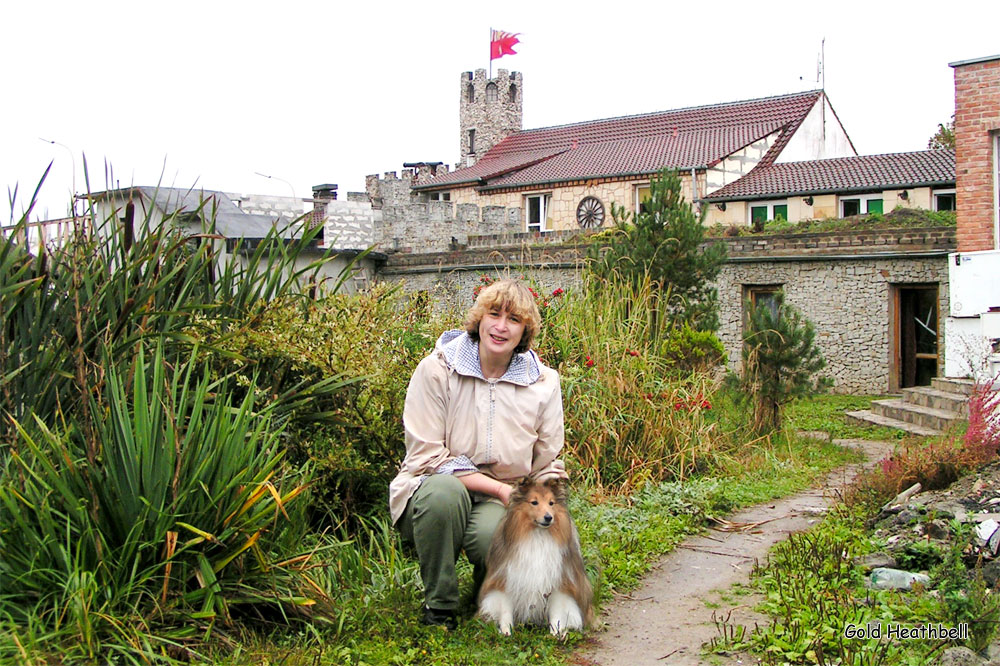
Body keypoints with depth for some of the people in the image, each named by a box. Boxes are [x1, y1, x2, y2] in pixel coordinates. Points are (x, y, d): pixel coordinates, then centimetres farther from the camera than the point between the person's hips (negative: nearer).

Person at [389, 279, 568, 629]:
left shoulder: (543, 381, 2)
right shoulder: (437, 370, -8)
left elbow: (549, 466, 9)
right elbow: (427, 457, -11)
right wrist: (499, 487, -18)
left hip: (502, 502, 2)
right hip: (433, 490, -1)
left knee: (494, 535, -33)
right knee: (444, 490, -37)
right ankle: (438, 607, -14)